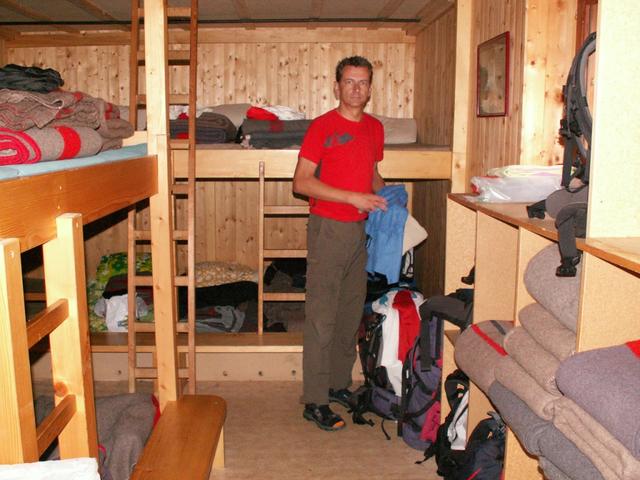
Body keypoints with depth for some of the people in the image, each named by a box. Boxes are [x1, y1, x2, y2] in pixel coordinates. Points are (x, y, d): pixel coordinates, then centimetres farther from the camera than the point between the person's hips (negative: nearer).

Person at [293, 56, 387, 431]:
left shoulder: (374, 127, 12)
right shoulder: (323, 126, -8)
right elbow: (301, 182, -14)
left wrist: (387, 197, 6)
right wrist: (353, 197, -20)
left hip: (361, 229, 7)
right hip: (329, 228, -7)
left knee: (352, 312, 14)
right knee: (322, 317, -4)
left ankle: (340, 383, 29)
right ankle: (315, 401, 5)